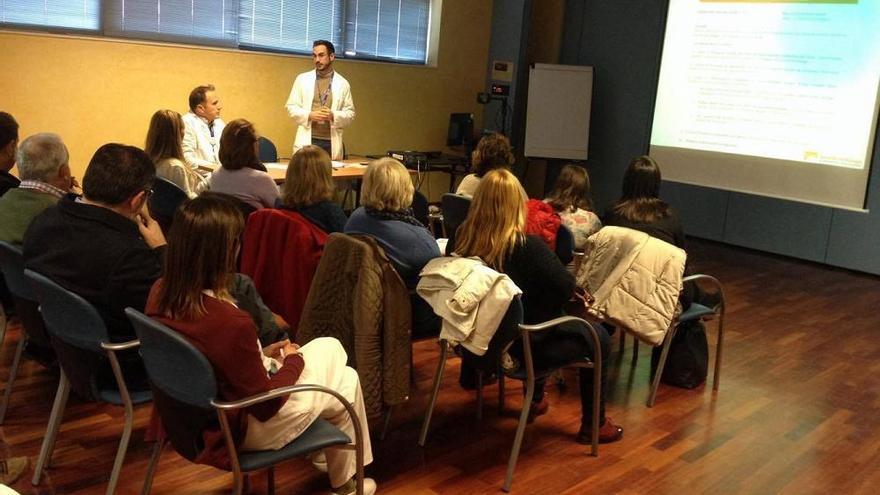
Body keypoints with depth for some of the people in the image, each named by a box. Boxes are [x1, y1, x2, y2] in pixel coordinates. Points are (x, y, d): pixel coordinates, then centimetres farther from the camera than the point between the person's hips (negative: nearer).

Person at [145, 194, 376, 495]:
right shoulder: (230, 322, -38)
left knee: (329, 346, 21)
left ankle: (326, 448, 38)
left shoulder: (160, 293, -13)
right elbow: (266, 404, -23)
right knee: (347, 382, 16)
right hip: (238, 430, -7)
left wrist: (260, 354, 4)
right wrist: (293, 361, -6)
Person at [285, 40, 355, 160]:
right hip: (307, 140, 0)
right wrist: (309, 115, -11)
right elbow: (291, 107, 6)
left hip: (331, 142, 0)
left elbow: (350, 114, 7)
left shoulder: (342, 83, 7)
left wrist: (333, 116, -13)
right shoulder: (302, 79, 8)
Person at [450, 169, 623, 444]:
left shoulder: (462, 240, -13)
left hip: (480, 339, 6)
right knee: (598, 337, 17)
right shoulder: (528, 247, -27)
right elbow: (567, 288, -18)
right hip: (522, 347, -6)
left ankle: (535, 400, 49)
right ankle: (594, 425, 27)